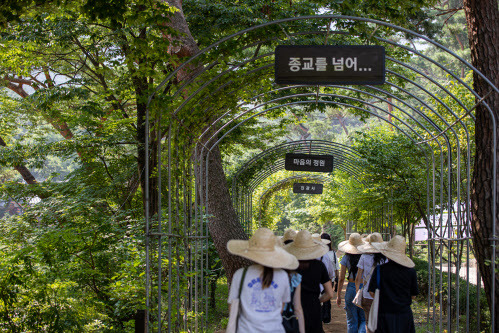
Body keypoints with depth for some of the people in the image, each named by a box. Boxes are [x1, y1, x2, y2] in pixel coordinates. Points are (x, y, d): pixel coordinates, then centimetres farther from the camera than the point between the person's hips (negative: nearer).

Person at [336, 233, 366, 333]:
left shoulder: (346, 258, -3)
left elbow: (341, 279, -1)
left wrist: (338, 295, 7)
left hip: (351, 288, 0)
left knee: (352, 321, 11)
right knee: (363, 319, 8)